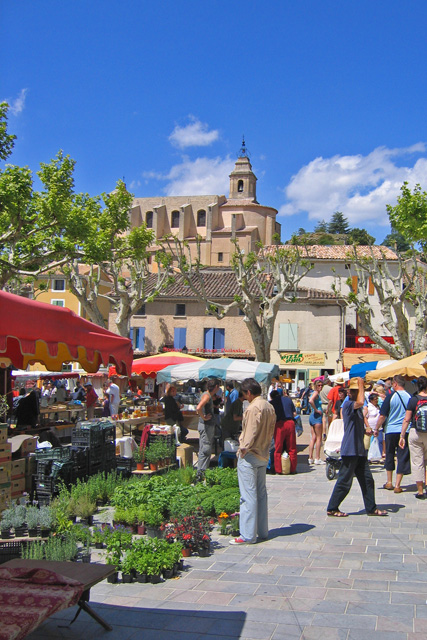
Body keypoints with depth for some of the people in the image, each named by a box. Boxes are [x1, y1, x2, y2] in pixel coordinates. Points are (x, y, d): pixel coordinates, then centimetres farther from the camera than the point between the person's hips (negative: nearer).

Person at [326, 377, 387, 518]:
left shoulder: (357, 408, 17)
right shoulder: (348, 404, -12)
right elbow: (360, 402, -34)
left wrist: (365, 430, 14)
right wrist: (361, 384, -23)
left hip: (359, 450, 9)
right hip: (350, 450, -9)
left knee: (367, 479, 11)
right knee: (344, 481, -3)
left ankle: (371, 508, 20)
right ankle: (332, 508, 6)